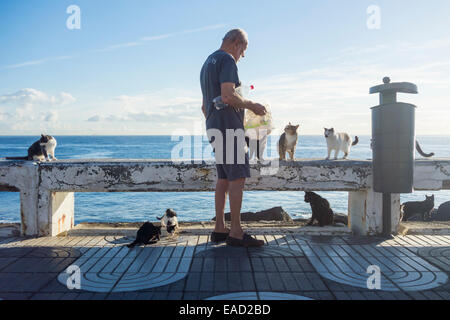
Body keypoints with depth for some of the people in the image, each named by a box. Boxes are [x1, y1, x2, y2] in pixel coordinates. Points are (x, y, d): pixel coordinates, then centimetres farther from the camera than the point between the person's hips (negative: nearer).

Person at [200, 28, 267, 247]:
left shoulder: (207, 63, 24)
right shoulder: (227, 60, -7)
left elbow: (204, 107, 27)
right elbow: (228, 96, -21)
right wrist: (251, 105, -7)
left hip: (213, 126, 10)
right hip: (229, 124, -10)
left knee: (224, 178, 9)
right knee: (238, 177, -10)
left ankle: (219, 229, 10)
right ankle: (236, 232, -10)